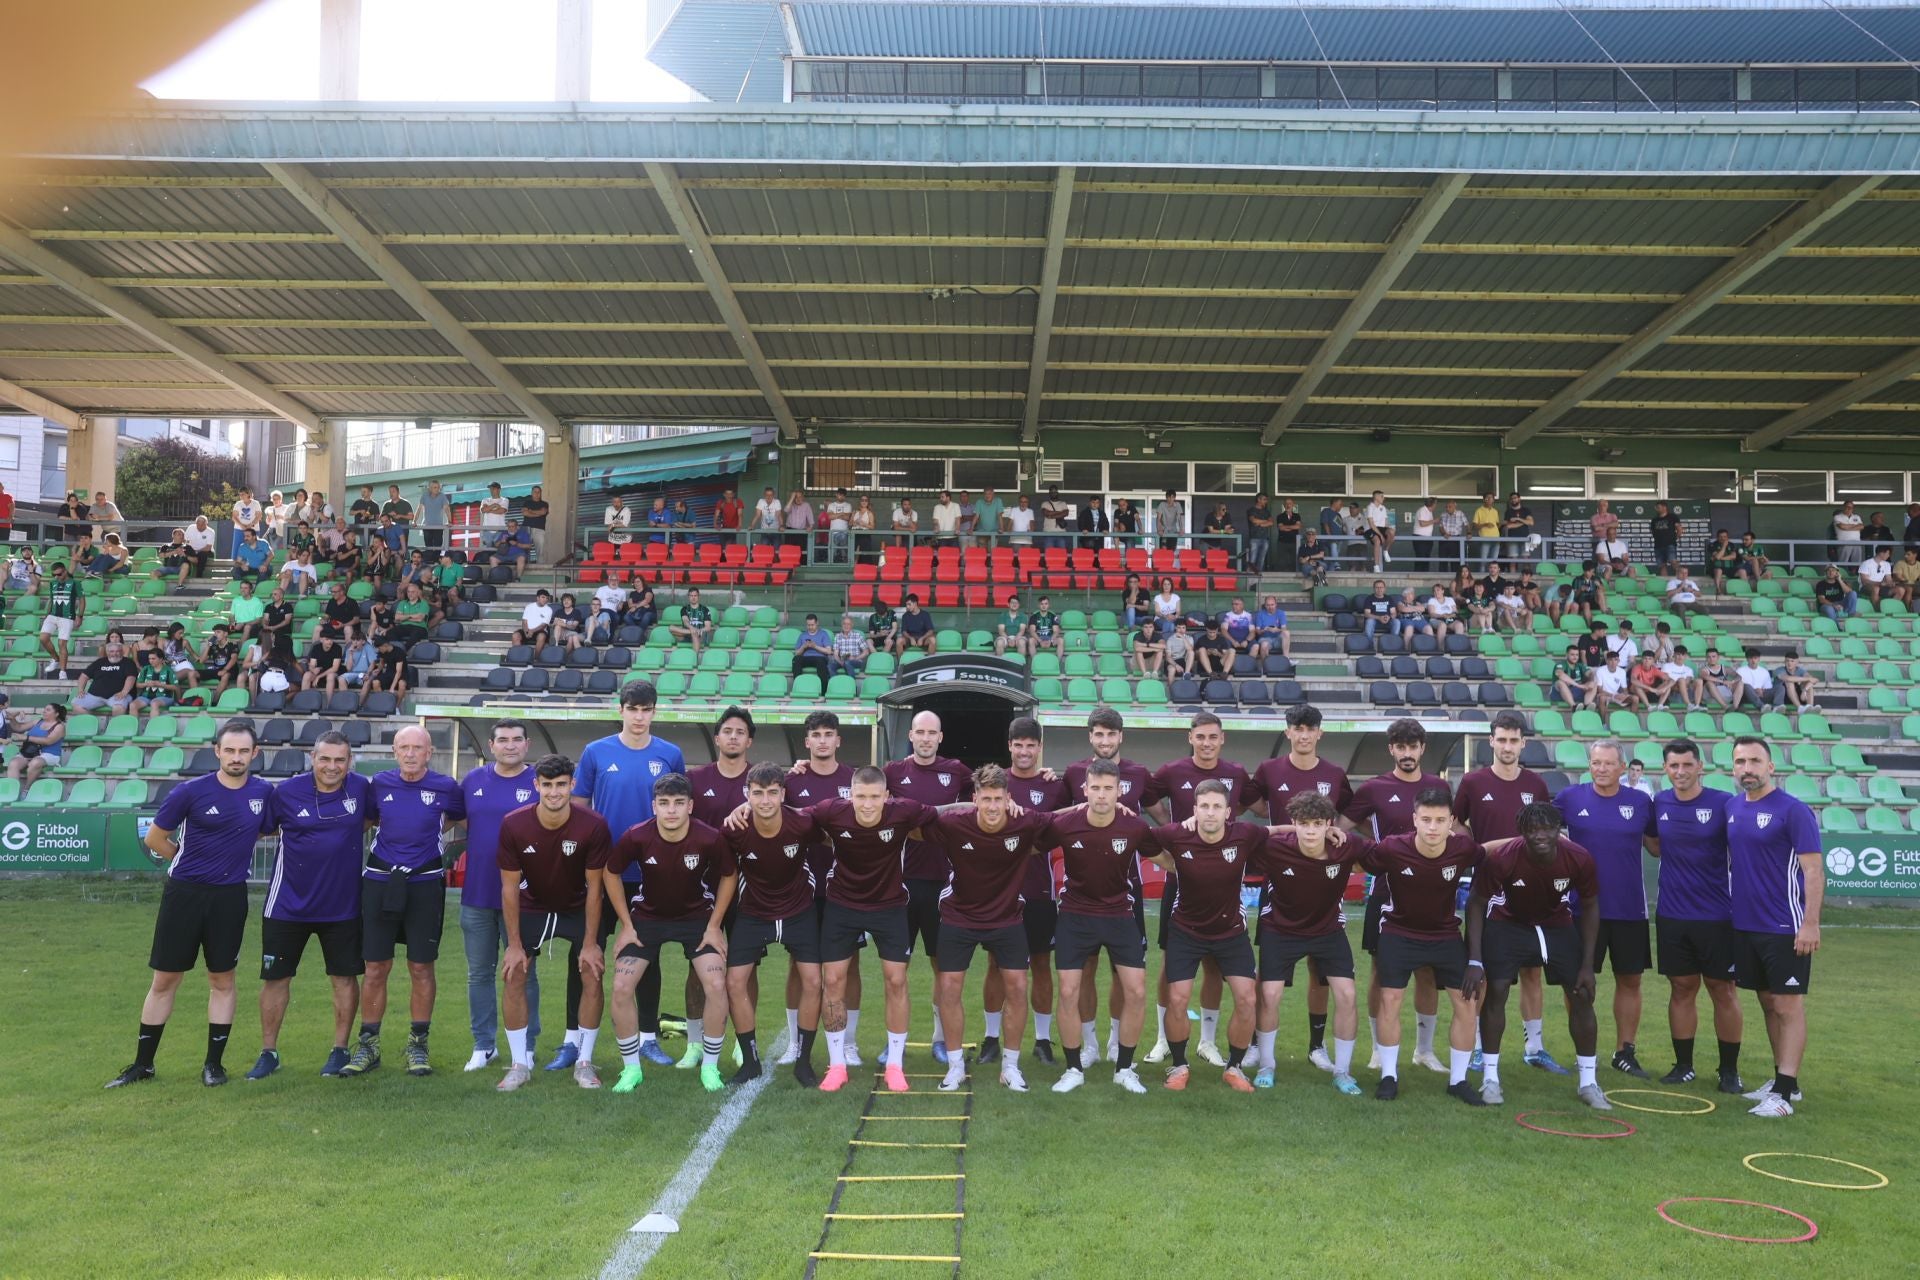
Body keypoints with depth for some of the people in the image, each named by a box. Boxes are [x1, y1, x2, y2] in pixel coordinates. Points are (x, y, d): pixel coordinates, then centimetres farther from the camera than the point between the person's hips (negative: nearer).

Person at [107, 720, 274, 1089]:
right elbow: (155, 839, 1)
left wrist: (229, 852, 9)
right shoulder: (190, 791, -10)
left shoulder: (264, 792, -2)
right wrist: (192, 861, 7)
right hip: (184, 892, -2)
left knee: (222, 980, 7)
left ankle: (214, 1063, 19)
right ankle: (142, 1063, 20)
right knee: (164, 979, 6)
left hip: (230, 896, 2)